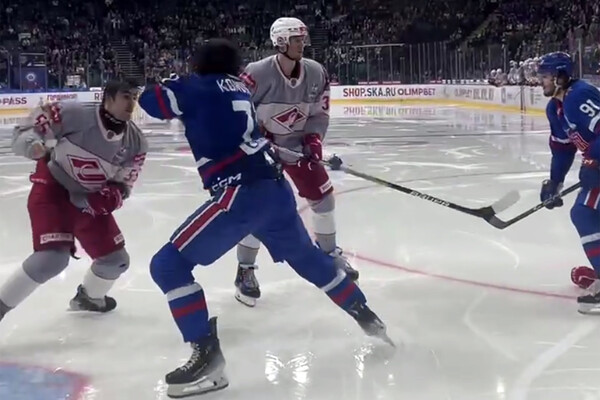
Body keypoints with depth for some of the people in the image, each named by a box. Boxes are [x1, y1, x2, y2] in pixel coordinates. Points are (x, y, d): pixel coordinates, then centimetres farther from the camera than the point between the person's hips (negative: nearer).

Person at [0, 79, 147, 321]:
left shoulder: (135, 142, -7)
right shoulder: (75, 115, -24)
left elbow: (122, 186, 0)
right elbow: (32, 127, -15)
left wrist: (103, 200, -17)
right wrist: (31, 143, -36)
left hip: (88, 200, 7)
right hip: (52, 190, -6)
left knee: (116, 260, 11)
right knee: (53, 258, -24)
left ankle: (89, 297, 43)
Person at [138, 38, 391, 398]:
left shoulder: (199, 86, 1)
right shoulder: (237, 88, 19)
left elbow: (151, 100, 1)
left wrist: (170, 89, 21)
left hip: (241, 193, -8)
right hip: (275, 187, 8)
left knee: (168, 265, -5)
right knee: (306, 256, 30)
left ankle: (208, 356, -12)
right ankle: (365, 316, 45)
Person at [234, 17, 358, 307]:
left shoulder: (317, 73, -10)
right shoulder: (256, 74, -25)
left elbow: (320, 113, -1)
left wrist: (314, 139, -16)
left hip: (299, 144, 5)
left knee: (323, 196, 6)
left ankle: (329, 253, 30)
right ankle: (245, 270, 2)